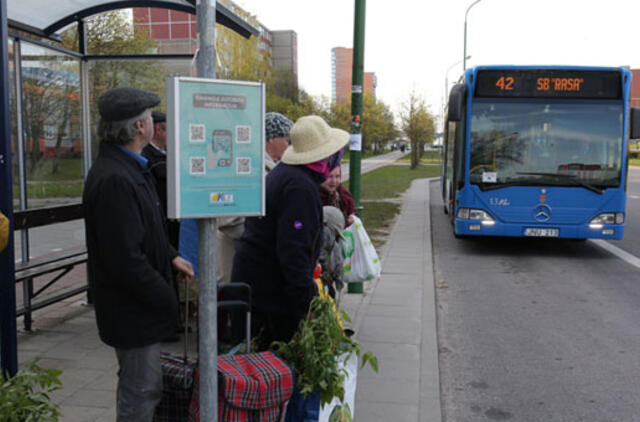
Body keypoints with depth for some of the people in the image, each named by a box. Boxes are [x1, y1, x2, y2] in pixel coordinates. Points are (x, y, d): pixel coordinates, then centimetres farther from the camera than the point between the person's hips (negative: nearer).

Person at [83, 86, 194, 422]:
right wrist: (168, 301, -17)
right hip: (131, 311, -10)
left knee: (141, 387, 24)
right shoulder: (114, 180, -25)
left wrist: (170, 256, 7)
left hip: (138, 305, 10)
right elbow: (126, 259, -27)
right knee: (141, 393, 4)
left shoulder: (129, 168, 10)